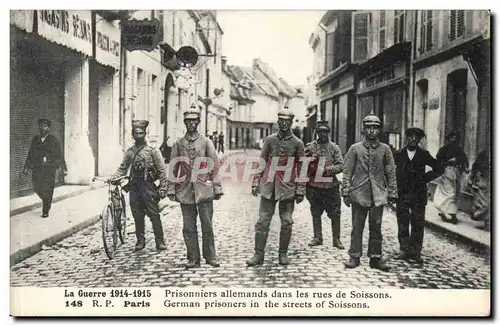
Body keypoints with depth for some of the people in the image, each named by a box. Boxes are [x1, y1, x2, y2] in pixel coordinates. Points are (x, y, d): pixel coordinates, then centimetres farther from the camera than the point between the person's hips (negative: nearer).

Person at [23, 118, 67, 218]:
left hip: (49, 168, -4)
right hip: (37, 168, 4)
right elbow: (30, 154, 14)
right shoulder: (35, 139, 11)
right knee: (37, 188, 2)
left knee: (47, 190, -5)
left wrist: (64, 169, -2)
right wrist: (26, 167, 8)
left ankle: (45, 211, 7)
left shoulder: (53, 140, 0)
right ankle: (47, 202, 31)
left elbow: (60, 155, 0)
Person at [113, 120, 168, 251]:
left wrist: (163, 188, -9)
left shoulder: (153, 150, -2)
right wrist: (113, 177, -8)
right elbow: (123, 169, 11)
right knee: (137, 215, 9)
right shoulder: (129, 152, 10)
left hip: (148, 186, -4)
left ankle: (160, 241, 6)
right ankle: (140, 240, 22)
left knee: (154, 215, -3)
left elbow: (162, 170, -3)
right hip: (134, 186, 4)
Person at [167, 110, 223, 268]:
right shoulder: (178, 144, 9)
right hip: (185, 191, 2)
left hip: (204, 190, -1)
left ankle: (210, 257, 14)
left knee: (207, 225, 2)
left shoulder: (206, 142, 5)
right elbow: (173, 168, 9)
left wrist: (217, 188, -1)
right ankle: (193, 258, 15)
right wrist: (171, 189, 4)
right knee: (189, 227, 5)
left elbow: (215, 166, 3)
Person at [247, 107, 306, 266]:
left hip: (288, 188, -1)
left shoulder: (297, 143, 2)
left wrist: (300, 191, -1)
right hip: (269, 187, 1)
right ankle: (259, 254, 9)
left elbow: (301, 168, 2)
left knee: (287, 223, 6)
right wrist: (256, 182, 2)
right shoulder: (269, 139, 5)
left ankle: (283, 254, 19)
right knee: (262, 221, 1)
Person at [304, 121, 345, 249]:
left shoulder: (334, 148, 3)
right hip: (314, 185, 1)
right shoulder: (310, 147, 5)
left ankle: (336, 239, 14)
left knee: (335, 214, 2)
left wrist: (328, 169, -17)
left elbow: (341, 165, -3)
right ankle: (318, 238, 21)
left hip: (331, 186, -1)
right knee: (315, 213, 9)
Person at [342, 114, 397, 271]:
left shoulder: (385, 149, 6)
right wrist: (346, 192, -2)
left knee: (376, 227, 6)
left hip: (378, 195, 1)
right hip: (359, 194, -1)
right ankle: (354, 257, 13)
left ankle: (376, 258, 16)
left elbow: (391, 173, 8)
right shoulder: (355, 148, 3)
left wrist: (392, 193, 4)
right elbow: (347, 172, 3)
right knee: (357, 227, 4)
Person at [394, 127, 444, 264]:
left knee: (418, 225, 1)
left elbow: (440, 169, 9)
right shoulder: (399, 154, 5)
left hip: (419, 195, 0)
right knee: (403, 224, 3)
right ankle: (404, 250, 14)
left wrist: (425, 178, 1)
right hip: (402, 194, 0)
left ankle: (415, 252, 8)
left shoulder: (424, 155, 5)